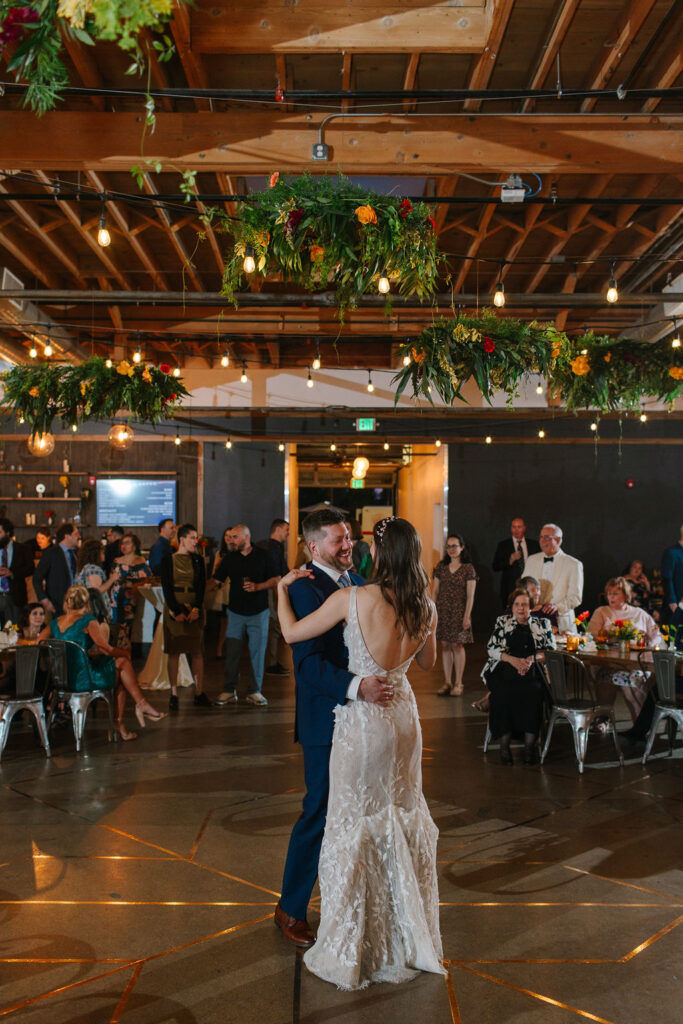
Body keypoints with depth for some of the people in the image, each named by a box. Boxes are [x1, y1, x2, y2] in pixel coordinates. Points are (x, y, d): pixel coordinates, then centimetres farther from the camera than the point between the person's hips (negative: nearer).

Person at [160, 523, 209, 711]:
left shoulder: (198, 560, 9)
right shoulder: (168, 559, 1)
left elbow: (201, 586, 4)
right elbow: (166, 587, -3)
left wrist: (196, 609, -9)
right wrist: (177, 611, -11)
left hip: (194, 607, 2)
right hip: (173, 607, -2)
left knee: (197, 651, 1)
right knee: (174, 651, 0)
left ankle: (199, 693, 6)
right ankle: (173, 694, 5)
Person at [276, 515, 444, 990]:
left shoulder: (352, 598, -17)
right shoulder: (426, 607, -2)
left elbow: (292, 633, -8)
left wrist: (283, 589, 8)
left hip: (362, 719, -5)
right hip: (403, 714, 5)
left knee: (355, 825, 7)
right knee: (403, 818, 19)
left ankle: (351, 949, 19)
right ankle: (407, 939, 33)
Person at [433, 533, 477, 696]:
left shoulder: (468, 568, -2)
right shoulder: (441, 567, 9)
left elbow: (470, 596, -5)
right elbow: (435, 591, 10)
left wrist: (467, 616, -11)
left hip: (459, 611, -3)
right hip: (442, 610, 4)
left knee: (457, 645, -2)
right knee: (445, 645, 5)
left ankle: (458, 683, 8)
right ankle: (447, 682, 13)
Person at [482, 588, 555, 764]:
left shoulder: (542, 624, 20)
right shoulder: (502, 622, 20)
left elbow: (552, 650, 10)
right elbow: (491, 648, 9)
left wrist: (532, 659, -8)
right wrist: (512, 659, -8)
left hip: (533, 672, 0)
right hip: (504, 670, 0)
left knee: (533, 691, -33)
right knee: (503, 692, -33)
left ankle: (530, 745, -28)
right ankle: (504, 744, -26)